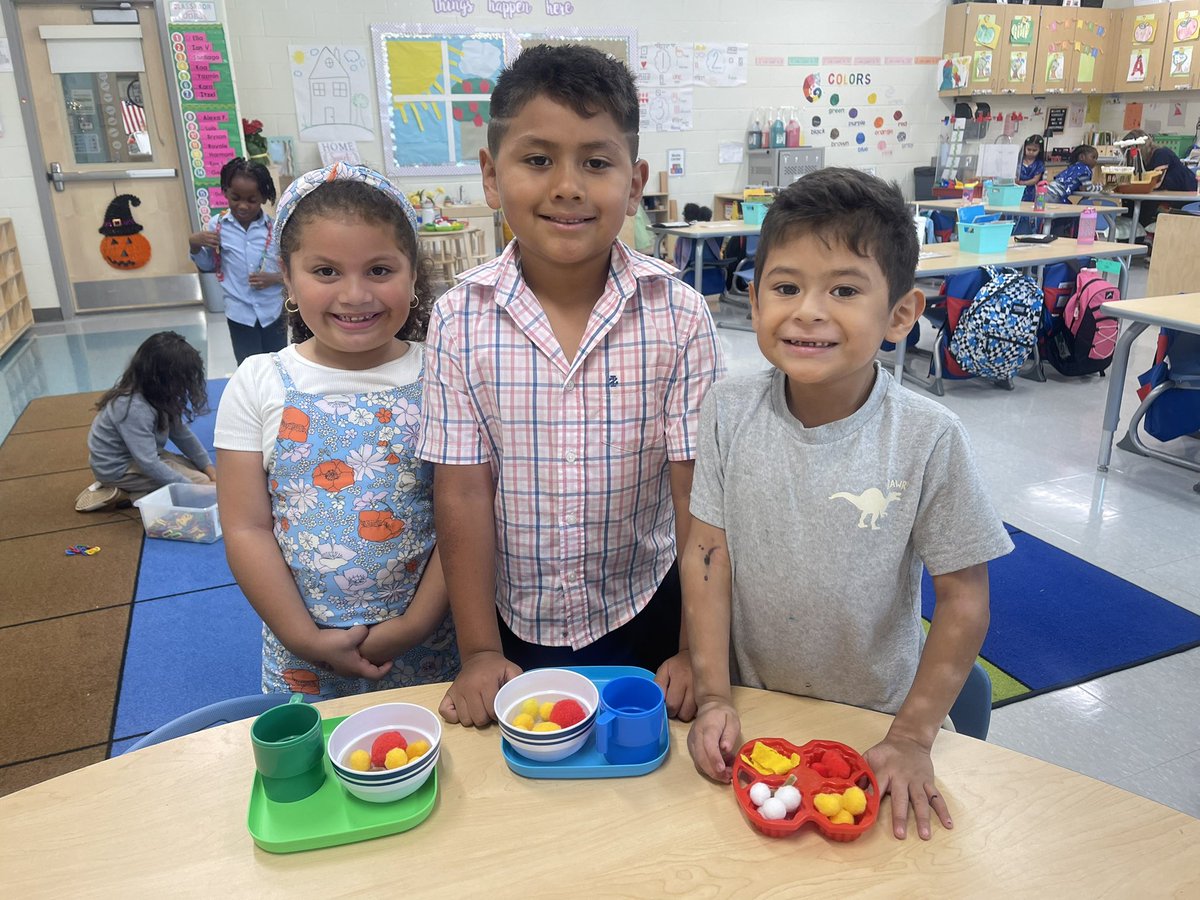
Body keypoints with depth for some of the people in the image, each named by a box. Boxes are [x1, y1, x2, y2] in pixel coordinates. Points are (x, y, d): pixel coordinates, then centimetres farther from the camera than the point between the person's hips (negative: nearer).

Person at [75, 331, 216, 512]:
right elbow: (149, 465, -32)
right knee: (201, 482, -14)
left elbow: (181, 433, -1)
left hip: (137, 455, 9)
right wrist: (190, 487, -27)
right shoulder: (135, 409, -33)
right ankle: (123, 495, -9)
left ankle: (124, 489, 7)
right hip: (118, 469, -9)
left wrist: (207, 466, -6)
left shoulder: (154, 392, -7)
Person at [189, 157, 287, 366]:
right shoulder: (217, 226, -5)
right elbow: (206, 266, 9)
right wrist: (194, 244, -9)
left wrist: (274, 278, -20)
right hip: (240, 314, 0)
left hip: (273, 312, 0)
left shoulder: (275, 228, -10)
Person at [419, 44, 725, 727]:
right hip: (513, 618, 1)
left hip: (643, 613, 0)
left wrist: (696, 652, -11)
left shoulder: (679, 316, -14)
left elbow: (697, 490, -12)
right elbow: (464, 492, -10)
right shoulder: (460, 320, -13)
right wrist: (480, 652, -8)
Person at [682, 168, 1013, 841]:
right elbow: (707, 553, -10)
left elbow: (964, 600, -13)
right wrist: (715, 696, -11)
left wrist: (912, 737, -11)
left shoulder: (929, 438, -21)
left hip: (875, 717, -1)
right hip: (750, 706, 2)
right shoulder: (730, 412, -15)